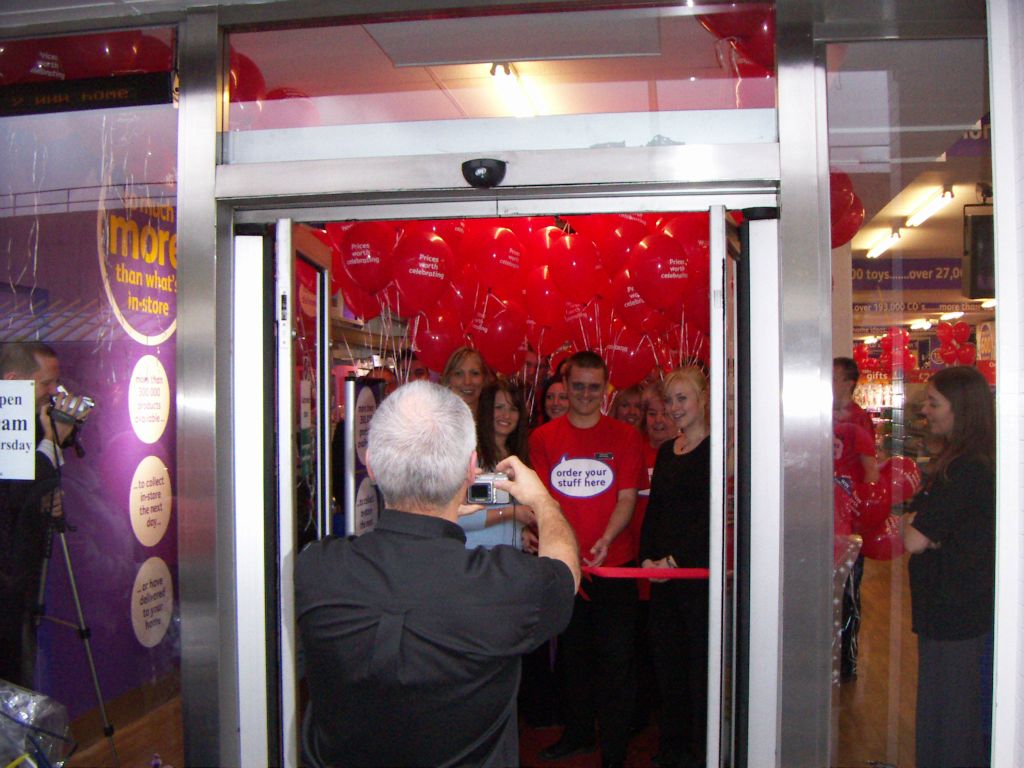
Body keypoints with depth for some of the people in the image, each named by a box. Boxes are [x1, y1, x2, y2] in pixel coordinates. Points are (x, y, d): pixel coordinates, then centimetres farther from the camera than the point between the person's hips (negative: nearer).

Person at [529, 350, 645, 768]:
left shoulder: (624, 436, 0)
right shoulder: (543, 438, 3)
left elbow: (627, 497, -4)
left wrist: (605, 539, -21)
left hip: (614, 563, -2)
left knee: (615, 658, -1)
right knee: (572, 654, 16)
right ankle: (577, 733, 34)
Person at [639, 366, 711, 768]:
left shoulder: (715, 449, -9)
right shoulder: (665, 451, 14)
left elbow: (711, 517, -15)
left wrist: (674, 559, -16)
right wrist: (647, 557, 3)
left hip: (699, 570, -7)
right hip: (661, 571, 7)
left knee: (700, 662, 0)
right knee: (666, 659, 13)